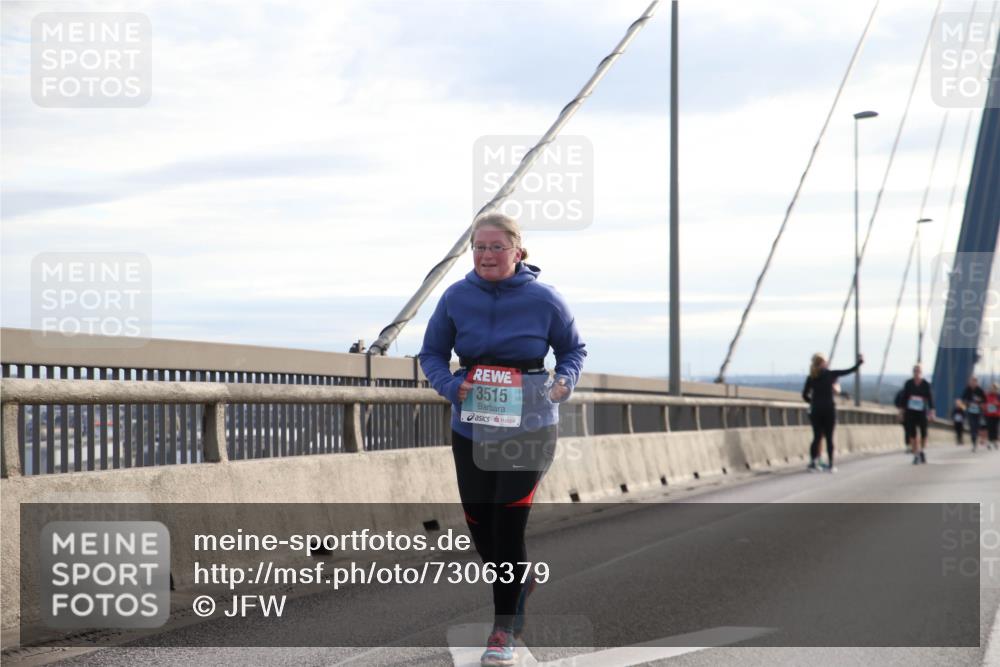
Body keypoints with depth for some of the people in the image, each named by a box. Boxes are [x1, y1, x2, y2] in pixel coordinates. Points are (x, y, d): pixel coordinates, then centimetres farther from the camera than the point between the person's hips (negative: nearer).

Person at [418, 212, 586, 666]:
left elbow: (573, 349, 8)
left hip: (529, 428, -3)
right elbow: (432, 353, 7)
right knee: (480, 527, 9)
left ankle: (504, 629, 7)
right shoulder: (457, 297, -4)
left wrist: (564, 382, -11)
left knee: (508, 527, -9)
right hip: (471, 430, 3)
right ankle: (520, 583, 42)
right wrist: (449, 385, -12)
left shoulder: (543, 299, -8)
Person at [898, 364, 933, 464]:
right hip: (910, 411, 0)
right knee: (912, 433, -3)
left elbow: (930, 398, -2)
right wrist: (901, 408, 2)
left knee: (924, 432, 2)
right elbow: (903, 396, 5)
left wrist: (931, 410, -8)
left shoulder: (926, 384, -2)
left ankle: (922, 451, 27)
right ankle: (916, 455, 2)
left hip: (922, 412, 0)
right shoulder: (908, 383, 1)